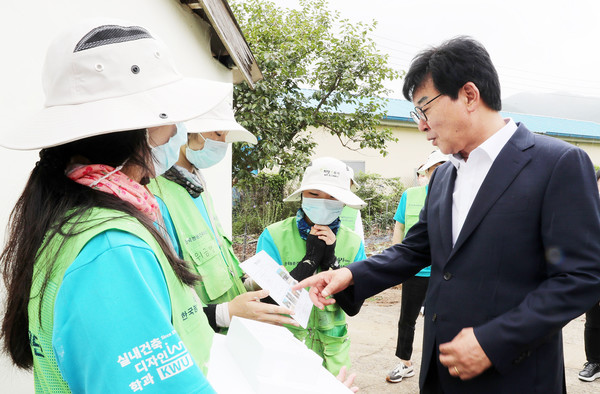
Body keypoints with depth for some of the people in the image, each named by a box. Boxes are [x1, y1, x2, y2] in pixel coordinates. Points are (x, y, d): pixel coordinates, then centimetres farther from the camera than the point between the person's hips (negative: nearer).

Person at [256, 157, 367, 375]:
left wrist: (330, 261, -21)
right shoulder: (274, 236, -14)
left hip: (332, 350, 3)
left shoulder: (352, 243, -6)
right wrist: (311, 258, -22)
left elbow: (353, 307, -10)